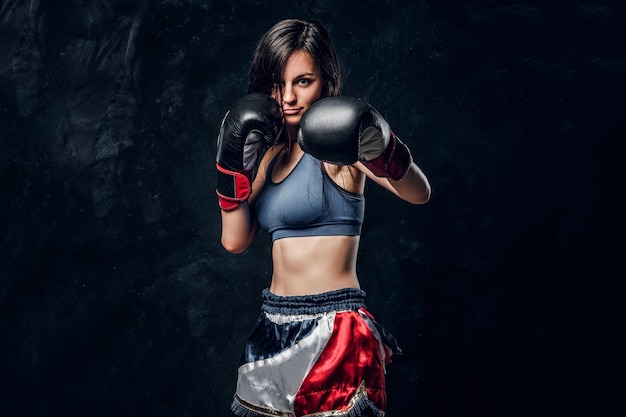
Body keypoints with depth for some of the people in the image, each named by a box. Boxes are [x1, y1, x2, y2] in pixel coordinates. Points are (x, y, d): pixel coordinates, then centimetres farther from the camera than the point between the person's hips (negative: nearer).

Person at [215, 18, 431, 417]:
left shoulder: (334, 149, -10)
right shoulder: (272, 153, 10)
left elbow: (419, 193, -27)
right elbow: (235, 241, 7)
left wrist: (383, 152, -47)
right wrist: (233, 168, -3)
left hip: (333, 331, -7)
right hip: (275, 332, 7)